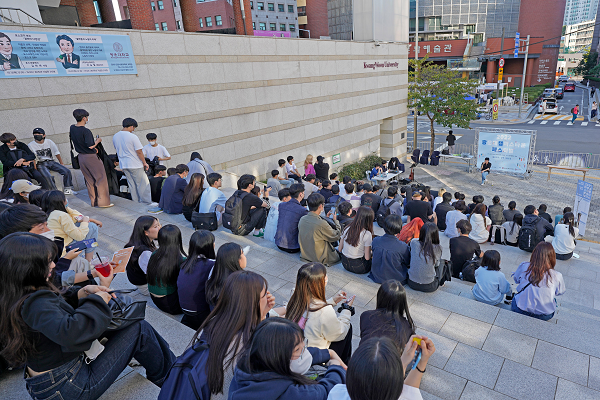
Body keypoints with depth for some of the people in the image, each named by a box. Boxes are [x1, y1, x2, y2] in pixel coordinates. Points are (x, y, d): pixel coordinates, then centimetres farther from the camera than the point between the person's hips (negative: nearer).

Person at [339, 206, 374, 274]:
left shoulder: (347, 229, -4)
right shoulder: (367, 234, -20)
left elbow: (339, 249, 3)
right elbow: (367, 257, -15)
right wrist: (372, 255, 6)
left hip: (344, 263, 6)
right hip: (358, 267, -6)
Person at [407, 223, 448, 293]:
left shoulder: (413, 243, -13)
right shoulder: (437, 249, -17)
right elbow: (436, 264, 3)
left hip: (412, 283, 2)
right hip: (429, 287, -2)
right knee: (442, 263, 21)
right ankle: (440, 282, 42)